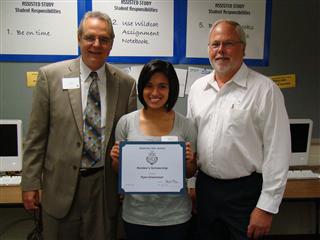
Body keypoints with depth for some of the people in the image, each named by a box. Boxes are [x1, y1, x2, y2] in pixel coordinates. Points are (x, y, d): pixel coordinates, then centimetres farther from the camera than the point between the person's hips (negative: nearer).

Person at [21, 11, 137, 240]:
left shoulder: (126, 83, -2)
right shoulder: (50, 75, -5)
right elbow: (36, 134, -2)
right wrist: (30, 183, -2)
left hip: (106, 187, 1)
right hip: (61, 185, 0)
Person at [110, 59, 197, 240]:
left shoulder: (185, 125, -6)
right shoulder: (126, 122, -5)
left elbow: (190, 173, 4)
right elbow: (119, 172, 5)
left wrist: (189, 161, -16)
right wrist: (117, 160, -15)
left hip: (175, 215, 0)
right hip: (136, 214, 1)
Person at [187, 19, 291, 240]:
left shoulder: (265, 89, -11)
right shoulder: (197, 87, 5)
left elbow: (277, 151, -12)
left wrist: (267, 207, -13)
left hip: (246, 191, -4)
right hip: (205, 188, 5)